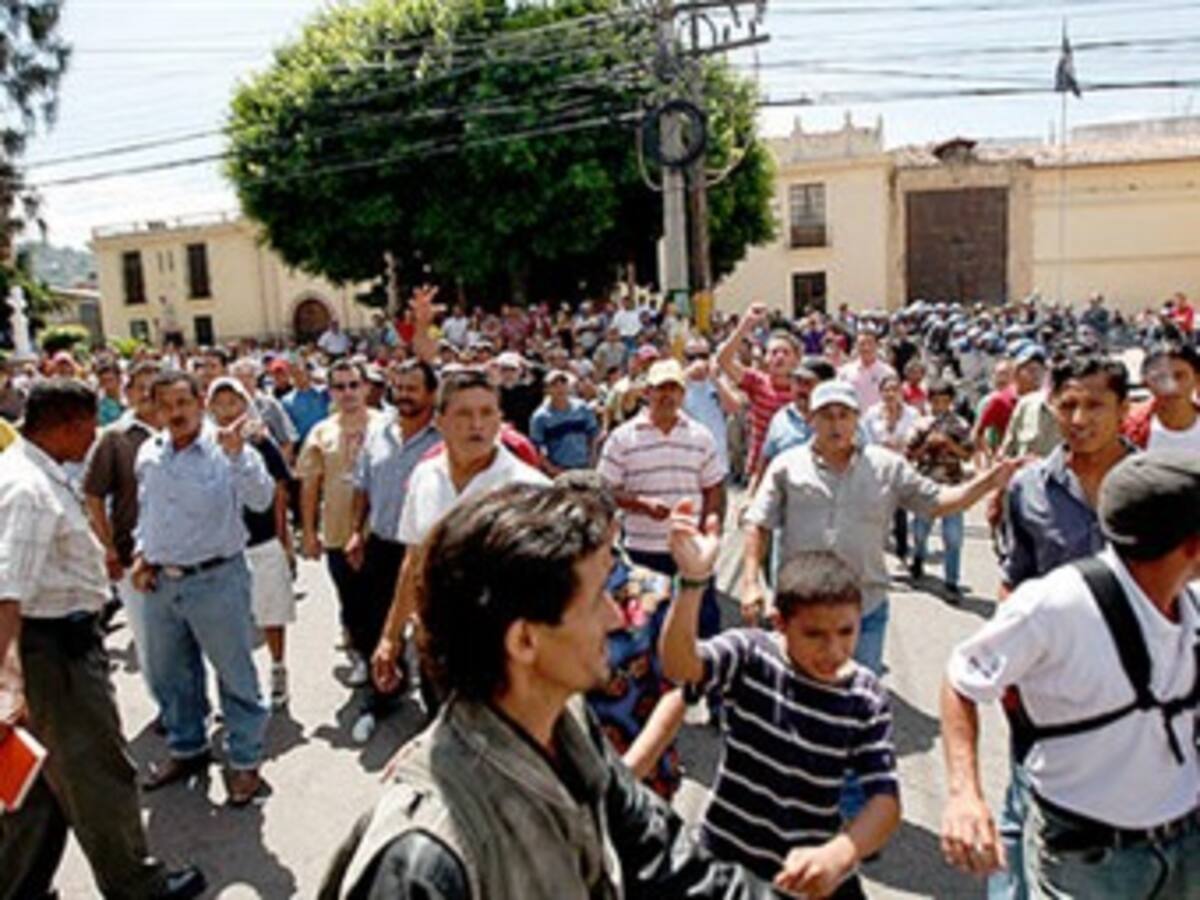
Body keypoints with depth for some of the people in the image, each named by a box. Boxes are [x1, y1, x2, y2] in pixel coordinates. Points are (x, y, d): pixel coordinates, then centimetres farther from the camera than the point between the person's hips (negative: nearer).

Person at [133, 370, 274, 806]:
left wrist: (237, 456, -38)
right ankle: (187, 748, 41)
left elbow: (261, 499, -26)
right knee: (168, 673, 20)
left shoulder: (227, 449, -12)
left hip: (216, 580, -6)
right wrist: (142, 553, 8)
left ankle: (244, 761, 21)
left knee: (236, 675, 5)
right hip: (160, 582, 6)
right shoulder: (148, 454, 6)